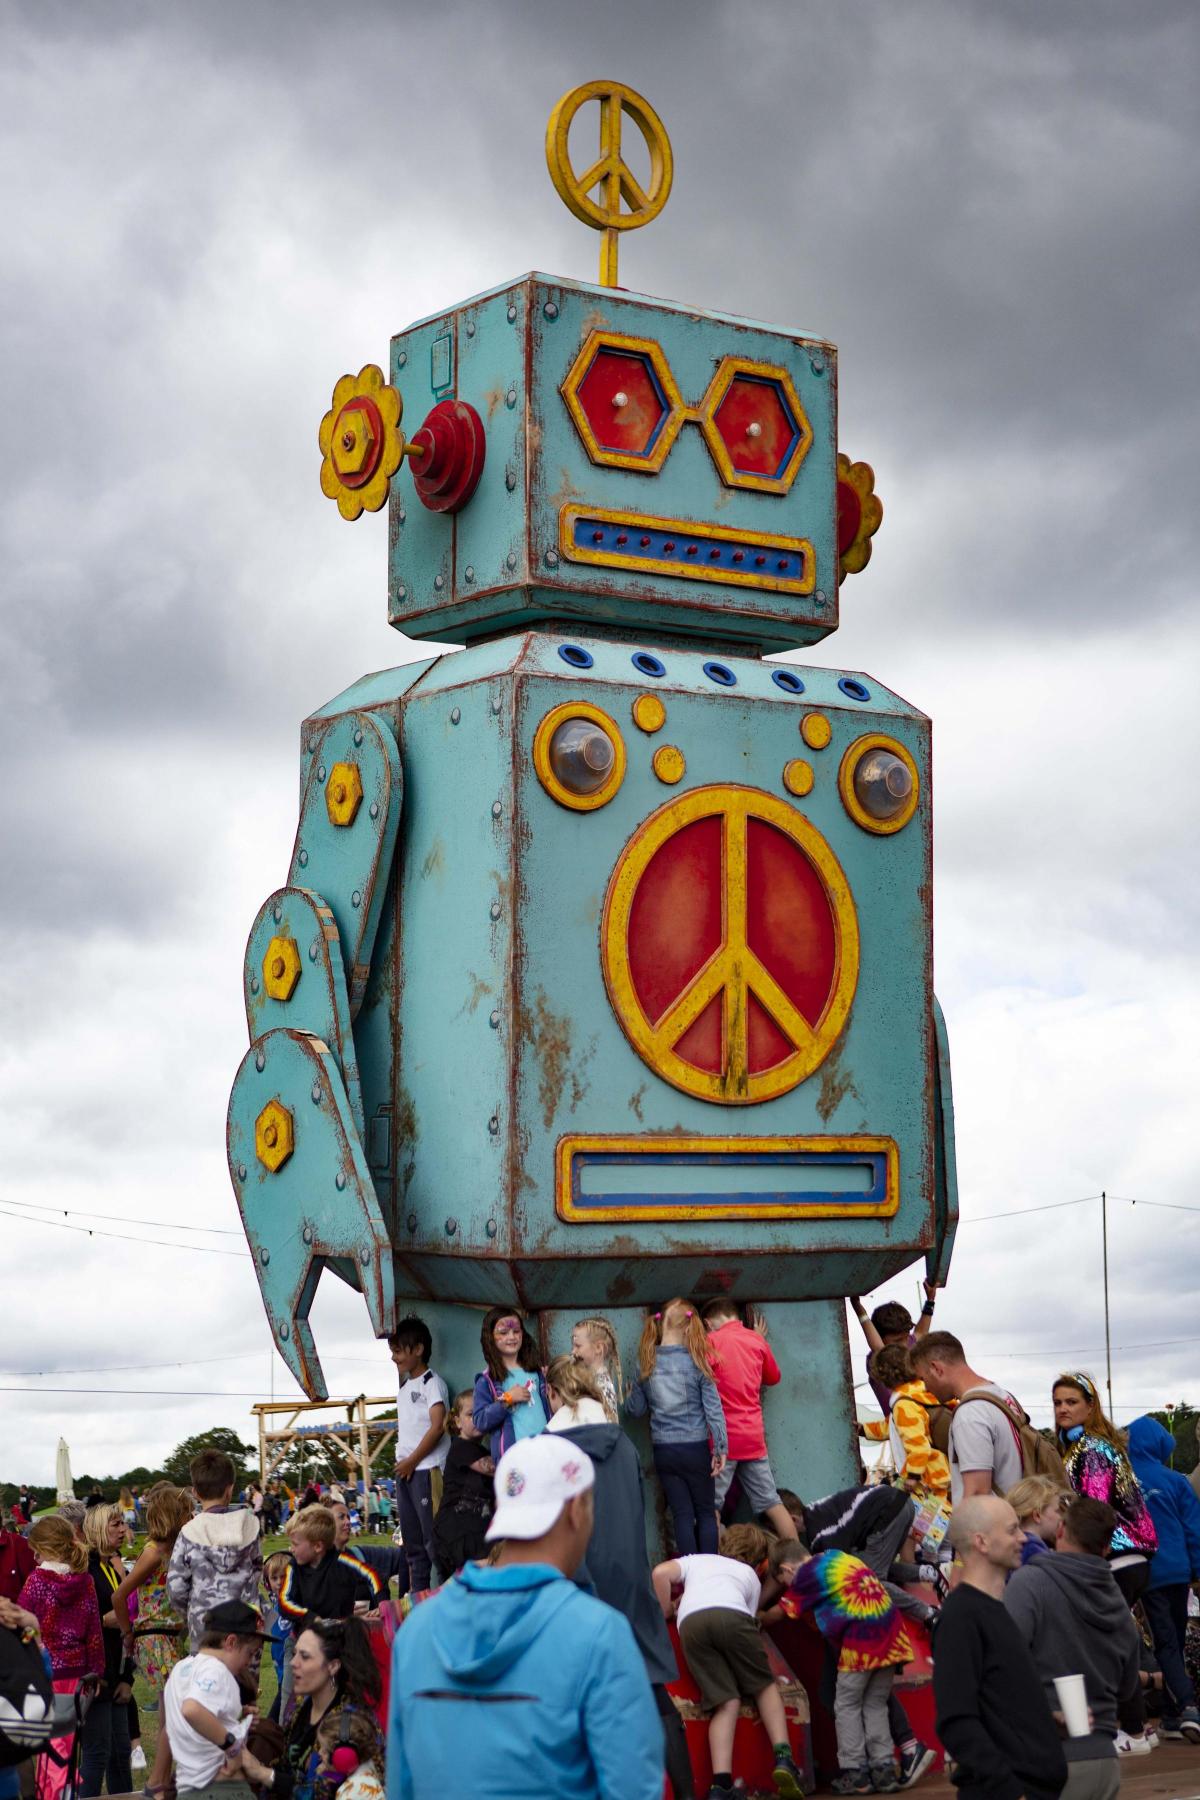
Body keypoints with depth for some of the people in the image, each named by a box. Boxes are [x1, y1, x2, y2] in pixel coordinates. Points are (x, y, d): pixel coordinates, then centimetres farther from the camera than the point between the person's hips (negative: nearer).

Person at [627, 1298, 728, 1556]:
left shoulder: (646, 1364, -2)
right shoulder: (695, 1361, -8)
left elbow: (635, 1410, 6)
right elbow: (712, 1408, -8)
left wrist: (629, 1398, 27)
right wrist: (720, 1448, -3)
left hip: (663, 1450, 2)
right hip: (696, 1447, -2)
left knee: (682, 1515, 8)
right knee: (706, 1513, 9)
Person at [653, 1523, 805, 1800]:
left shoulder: (696, 1560, 38)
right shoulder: (750, 1576, 37)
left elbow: (661, 1573, 18)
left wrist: (666, 1613, 30)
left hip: (690, 1623, 1)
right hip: (731, 1616, -1)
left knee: (726, 1701, 2)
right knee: (764, 1685, 18)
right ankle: (782, 1757, -1)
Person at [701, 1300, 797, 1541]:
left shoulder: (712, 1341, -6)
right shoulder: (757, 1340, 8)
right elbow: (773, 1377, 23)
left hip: (723, 1437, -5)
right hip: (754, 1435, 5)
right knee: (771, 1503, 10)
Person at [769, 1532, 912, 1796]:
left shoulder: (807, 1575, 0)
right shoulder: (837, 1556, 20)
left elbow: (785, 1612, 12)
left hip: (860, 1641, -7)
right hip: (890, 1636, 7)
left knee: (847, 1706, 6)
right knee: (876, 1705, 14)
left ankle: (854, 1772, 4)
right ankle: (883, 1770, 12)